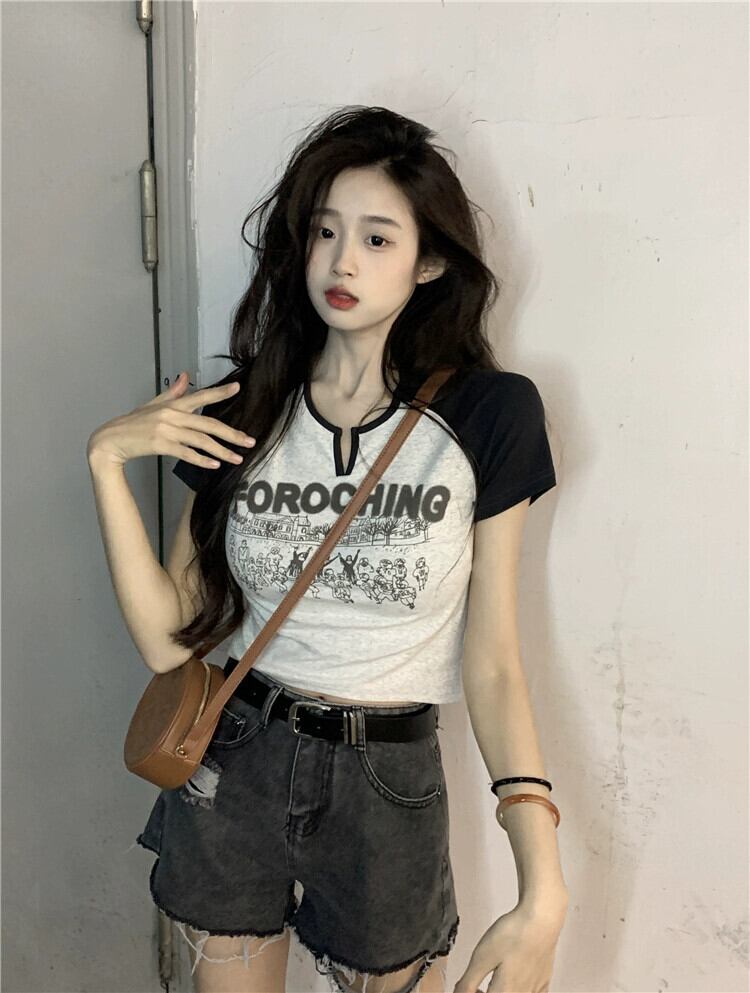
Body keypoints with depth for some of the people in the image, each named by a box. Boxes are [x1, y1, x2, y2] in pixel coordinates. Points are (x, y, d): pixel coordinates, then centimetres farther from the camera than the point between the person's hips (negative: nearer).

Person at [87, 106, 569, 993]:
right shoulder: (240, 415, -4)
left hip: (390, 785, -2)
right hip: (232, 768, 3)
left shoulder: (486, 414, -11)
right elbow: (168, 641, -7)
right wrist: (106, 460, -14)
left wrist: (542, 887, -16)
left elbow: (491, 663, -10)